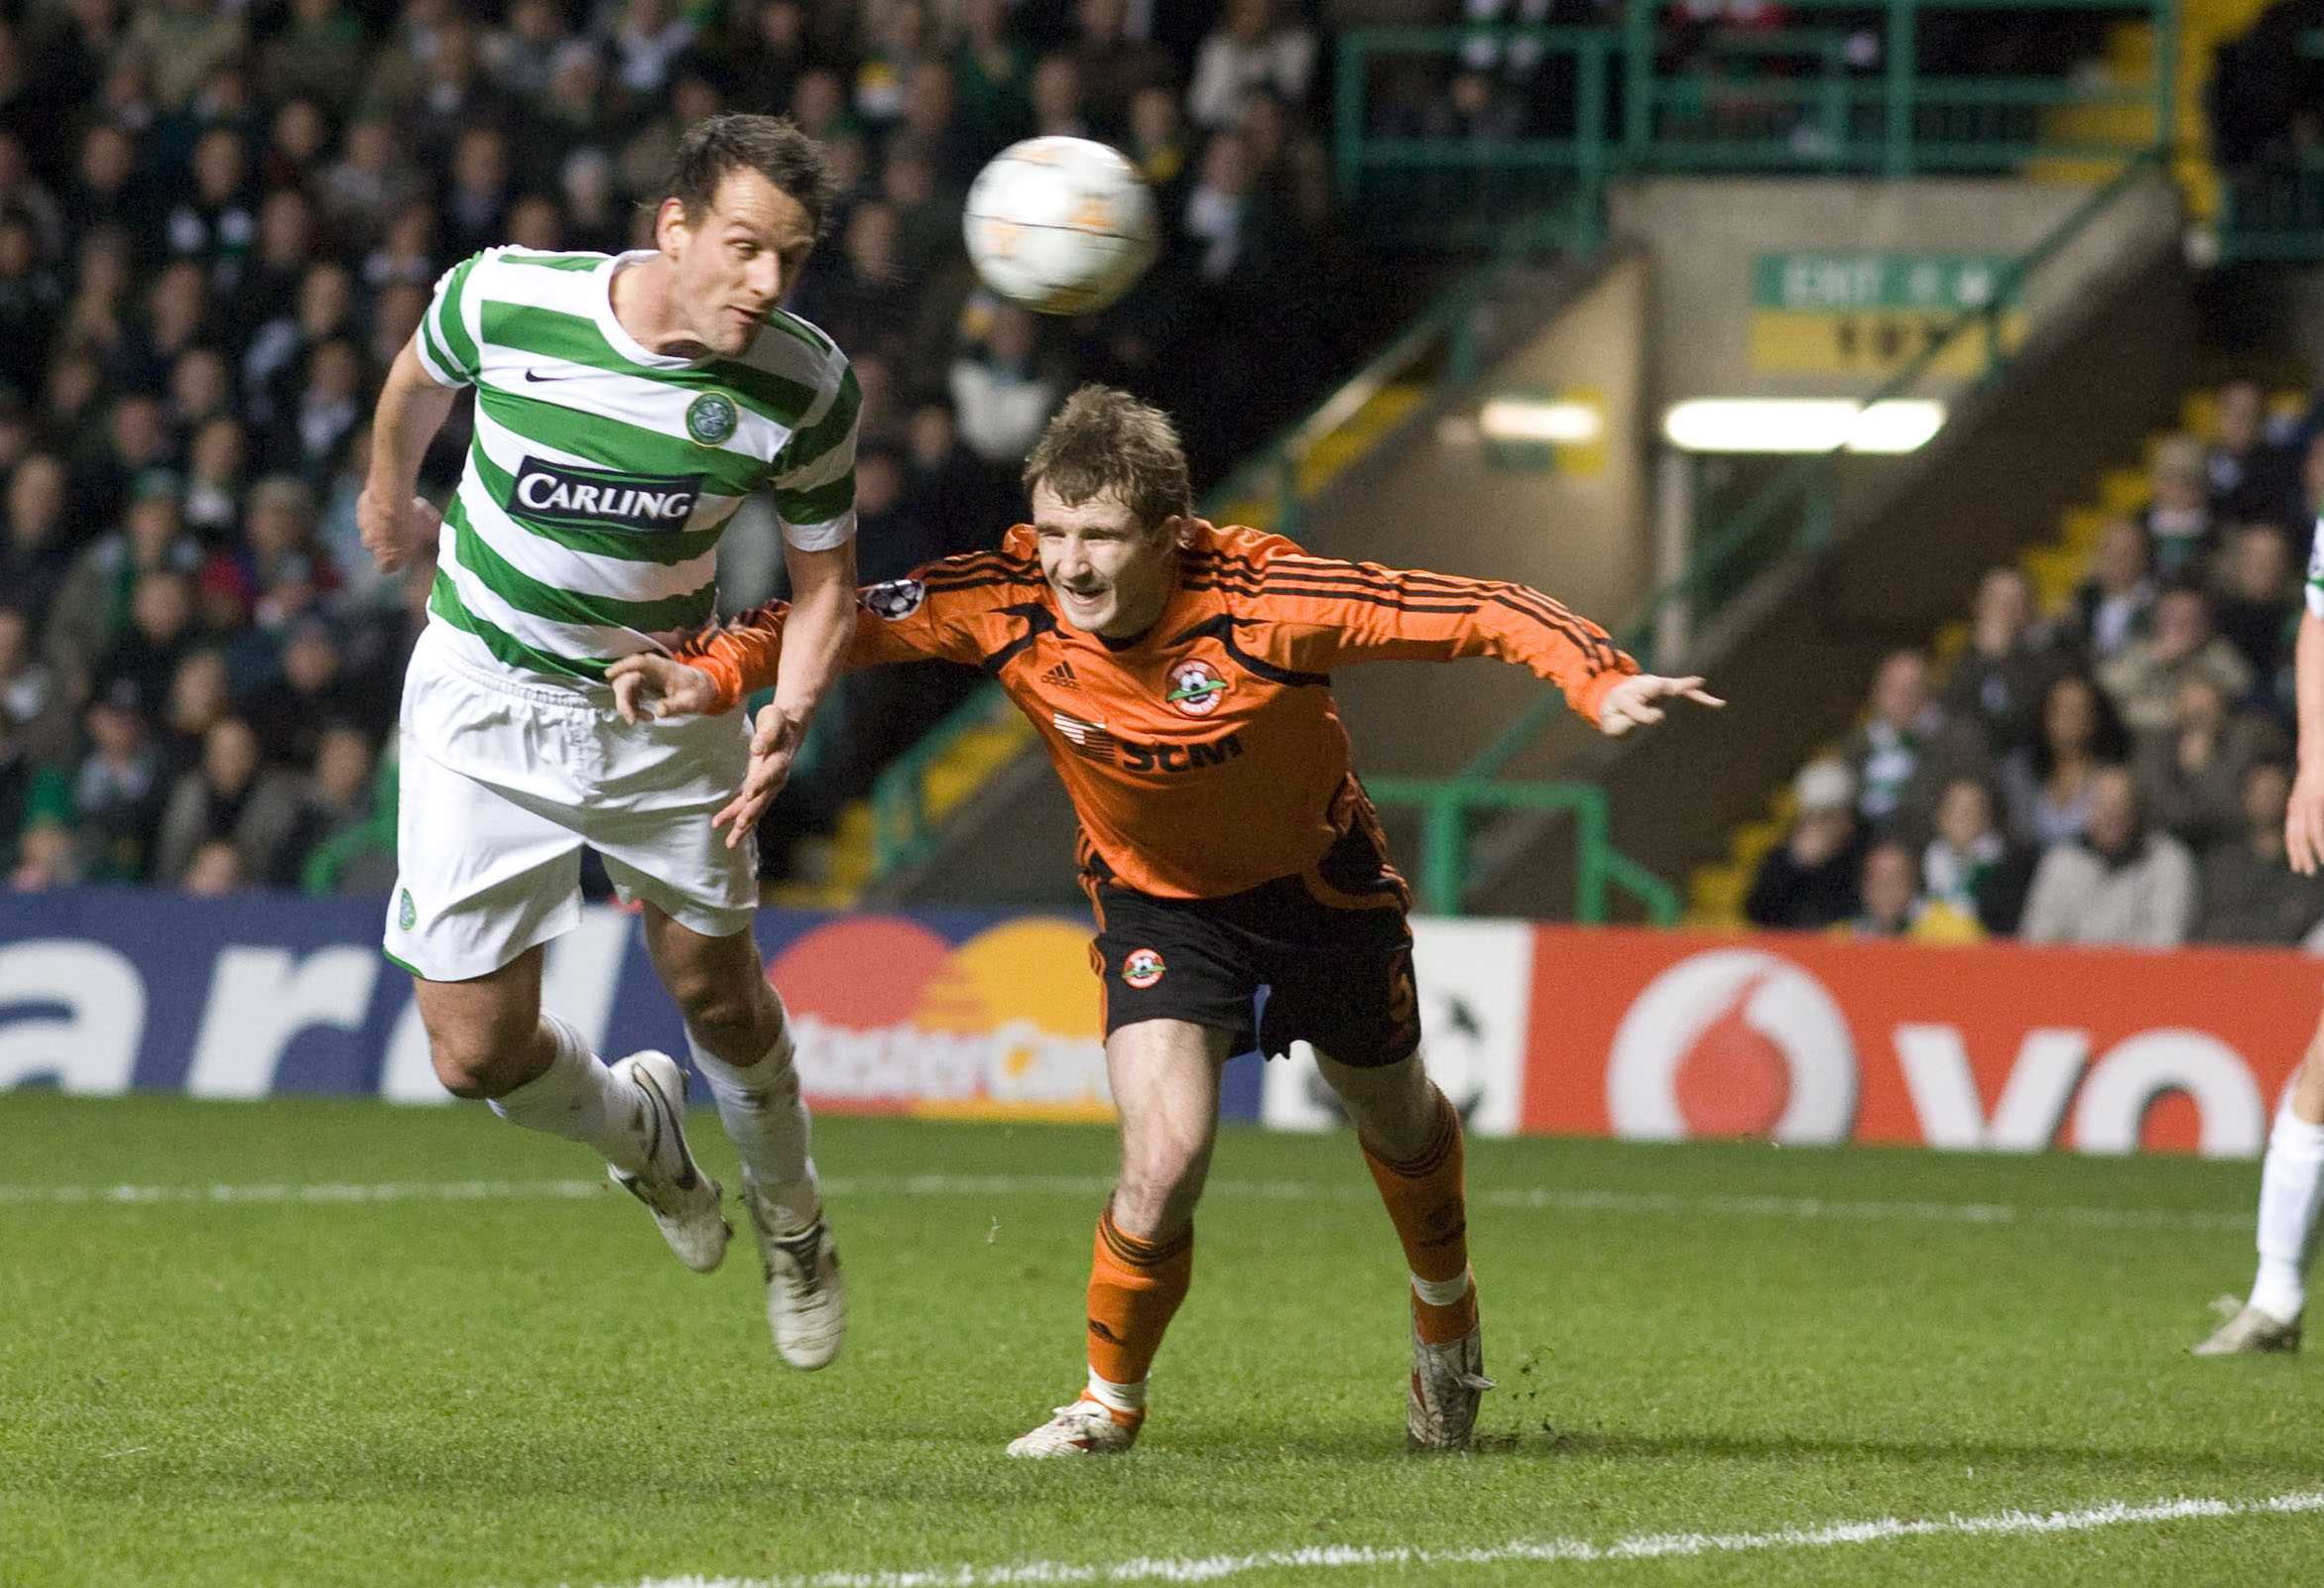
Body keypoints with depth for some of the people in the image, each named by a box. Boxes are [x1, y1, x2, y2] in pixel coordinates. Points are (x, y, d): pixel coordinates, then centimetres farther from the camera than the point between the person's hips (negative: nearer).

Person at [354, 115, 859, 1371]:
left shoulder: (807, 387, -20)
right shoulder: (502, 300, -22)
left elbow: (824, 581, -5)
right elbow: (420, 380, 3)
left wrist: (788, 715, -25)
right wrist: (391, 497, 23)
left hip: (665, 703, 1)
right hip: (485, 694, -1)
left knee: (715, 990, 12)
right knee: (477, 1054, -3)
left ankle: (791, 1222, 43)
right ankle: (636, 1130, 32)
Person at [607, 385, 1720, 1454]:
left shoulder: (1258, 600, -35)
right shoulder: (1012, 601, -28)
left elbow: (1481, 612, -33)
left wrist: (1601, 683, -47)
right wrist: (711, 674, -35)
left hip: (1317, 875, 0)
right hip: (1156, 893, 0)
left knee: (1396, 1122, 23)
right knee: (1165, 1162, -20)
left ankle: (1446, 1315, 56)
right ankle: (1111, 1401, 6)